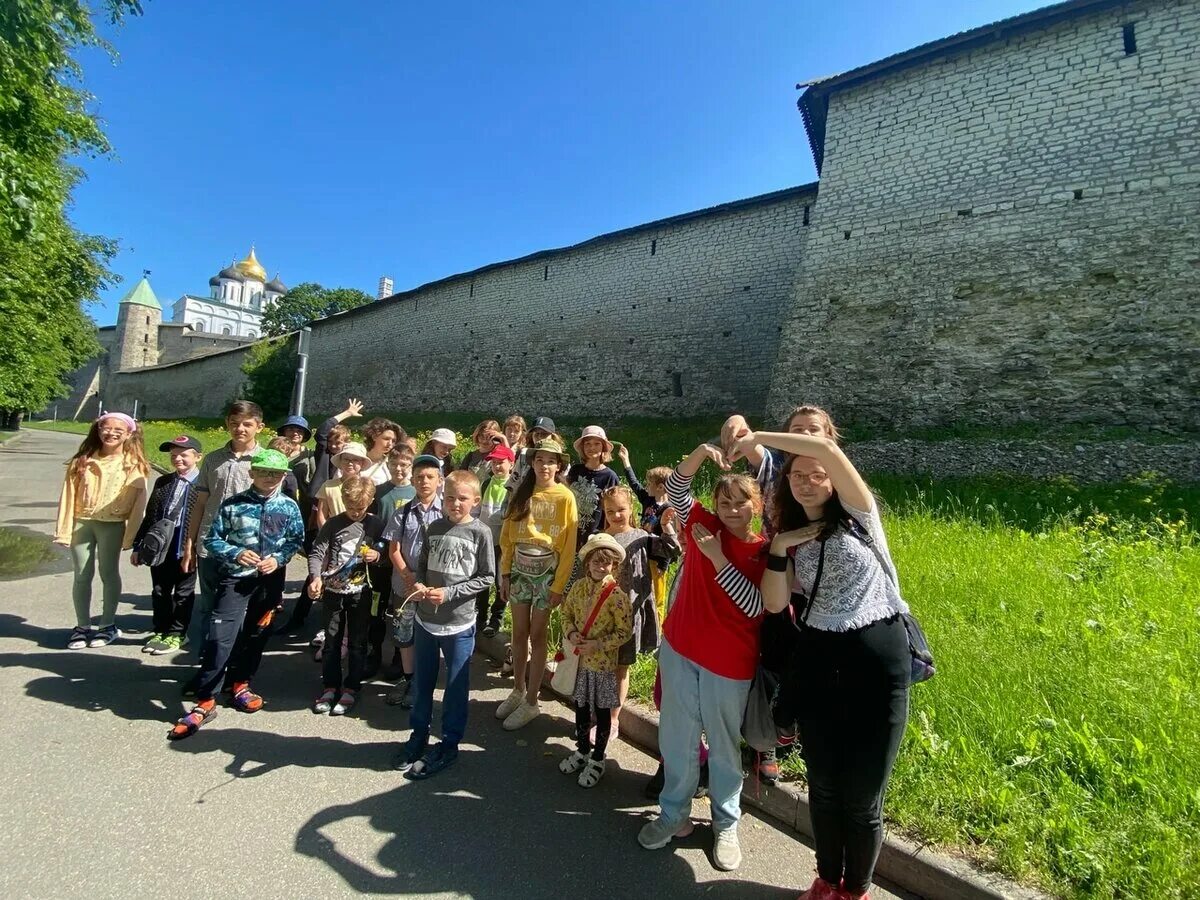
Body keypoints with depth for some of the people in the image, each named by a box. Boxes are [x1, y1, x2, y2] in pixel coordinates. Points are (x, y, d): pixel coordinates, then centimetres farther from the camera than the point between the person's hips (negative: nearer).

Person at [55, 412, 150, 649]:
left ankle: (108, 625, 19)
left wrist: (131, 534, -11)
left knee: (109, 574, 6)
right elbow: (68, 495, 4)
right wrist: (64, 529, -1)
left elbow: (138, 502, -6)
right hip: (81, 522, 3)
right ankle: (82, 626, 21)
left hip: (112, 525, -2)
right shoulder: (81, 461, 5)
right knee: (81, 576, 9)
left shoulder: (133, 465, -2)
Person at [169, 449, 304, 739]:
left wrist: (278, 558, -11)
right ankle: (204, 702, 3)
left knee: (256, 635, 14)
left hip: (269, 580, 2)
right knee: (220, 639, -9)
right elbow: (212, 539, -1)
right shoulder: (233, 505, -5)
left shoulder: (289, 507, -1)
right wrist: (235, 553, -17)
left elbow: (297, 539, 4)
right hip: (234, 578, -2)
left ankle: (239, 684, 36)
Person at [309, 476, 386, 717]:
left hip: (360, 591, 0)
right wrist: (315, 577, -25)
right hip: (333, 591, 1)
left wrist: (377, 555, -15)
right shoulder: (333, 524, -5)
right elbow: (316, 553, -9)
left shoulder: (376, 524, -3)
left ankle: (351, 689, 21)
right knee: (332, 641, 13)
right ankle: (330, 687, 27)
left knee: (357, 642, 8)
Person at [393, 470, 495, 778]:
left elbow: (487, 577, -9)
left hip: (459, 623, -4)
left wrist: (449, 593, -15)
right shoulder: (434, 528, 2)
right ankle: (418, 736, 38)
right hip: (426, 618, 4)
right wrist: (419, 584, -9)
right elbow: (422, 565, 12)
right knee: (422, 682, 18)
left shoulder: (480, 532, -10)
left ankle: (449, 745, 27)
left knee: (456, 686, 10)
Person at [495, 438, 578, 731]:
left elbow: (569, 546, -8)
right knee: (519, 632, 13)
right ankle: (518, 692, 30)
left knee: (537, 635, 5)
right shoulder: (521, 493, 4)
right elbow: (507, 536, 5)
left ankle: (531, 702, 18)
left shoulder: (565, 497, -7)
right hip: (519, 568, 4)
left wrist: (558, 585, -10)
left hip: (546, 570, -3)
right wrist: (505, 573, 2)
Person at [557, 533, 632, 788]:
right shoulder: (578, 587, -4)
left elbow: (625, 632, -16)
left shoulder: (617, 595, -19)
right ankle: (582, 749, 43)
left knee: (602, 711, 13)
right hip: (579, 659, 5)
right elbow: (566, 614, 8)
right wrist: (570, 633, -10)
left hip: (602, 662, -5)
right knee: (580, 706, 21)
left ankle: (597, 760, 31)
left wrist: (596, 644, -22)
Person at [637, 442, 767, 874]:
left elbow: (756, 608, -18)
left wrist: (718, 558, -23)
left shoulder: (765, 553, -8)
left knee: (724, 746, 15)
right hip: (679, 649, 2)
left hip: (729, 663, -2)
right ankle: (674, 813, 35)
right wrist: (701, 454, -28)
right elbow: (676, 488, -11)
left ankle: (726, 825, 36)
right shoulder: (703, 526, -1)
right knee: (677, 737, 15)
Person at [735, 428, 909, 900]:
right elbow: (775, 603, -2)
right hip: (817, 662, 4)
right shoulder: (792, 538, 8)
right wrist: (779, 546, -12)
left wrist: (758, 437, -16)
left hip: (878, 660, -4)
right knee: (823, 786, 18)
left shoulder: (857, 515, -4)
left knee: (862, 796, 9)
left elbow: (827, 447, -22)